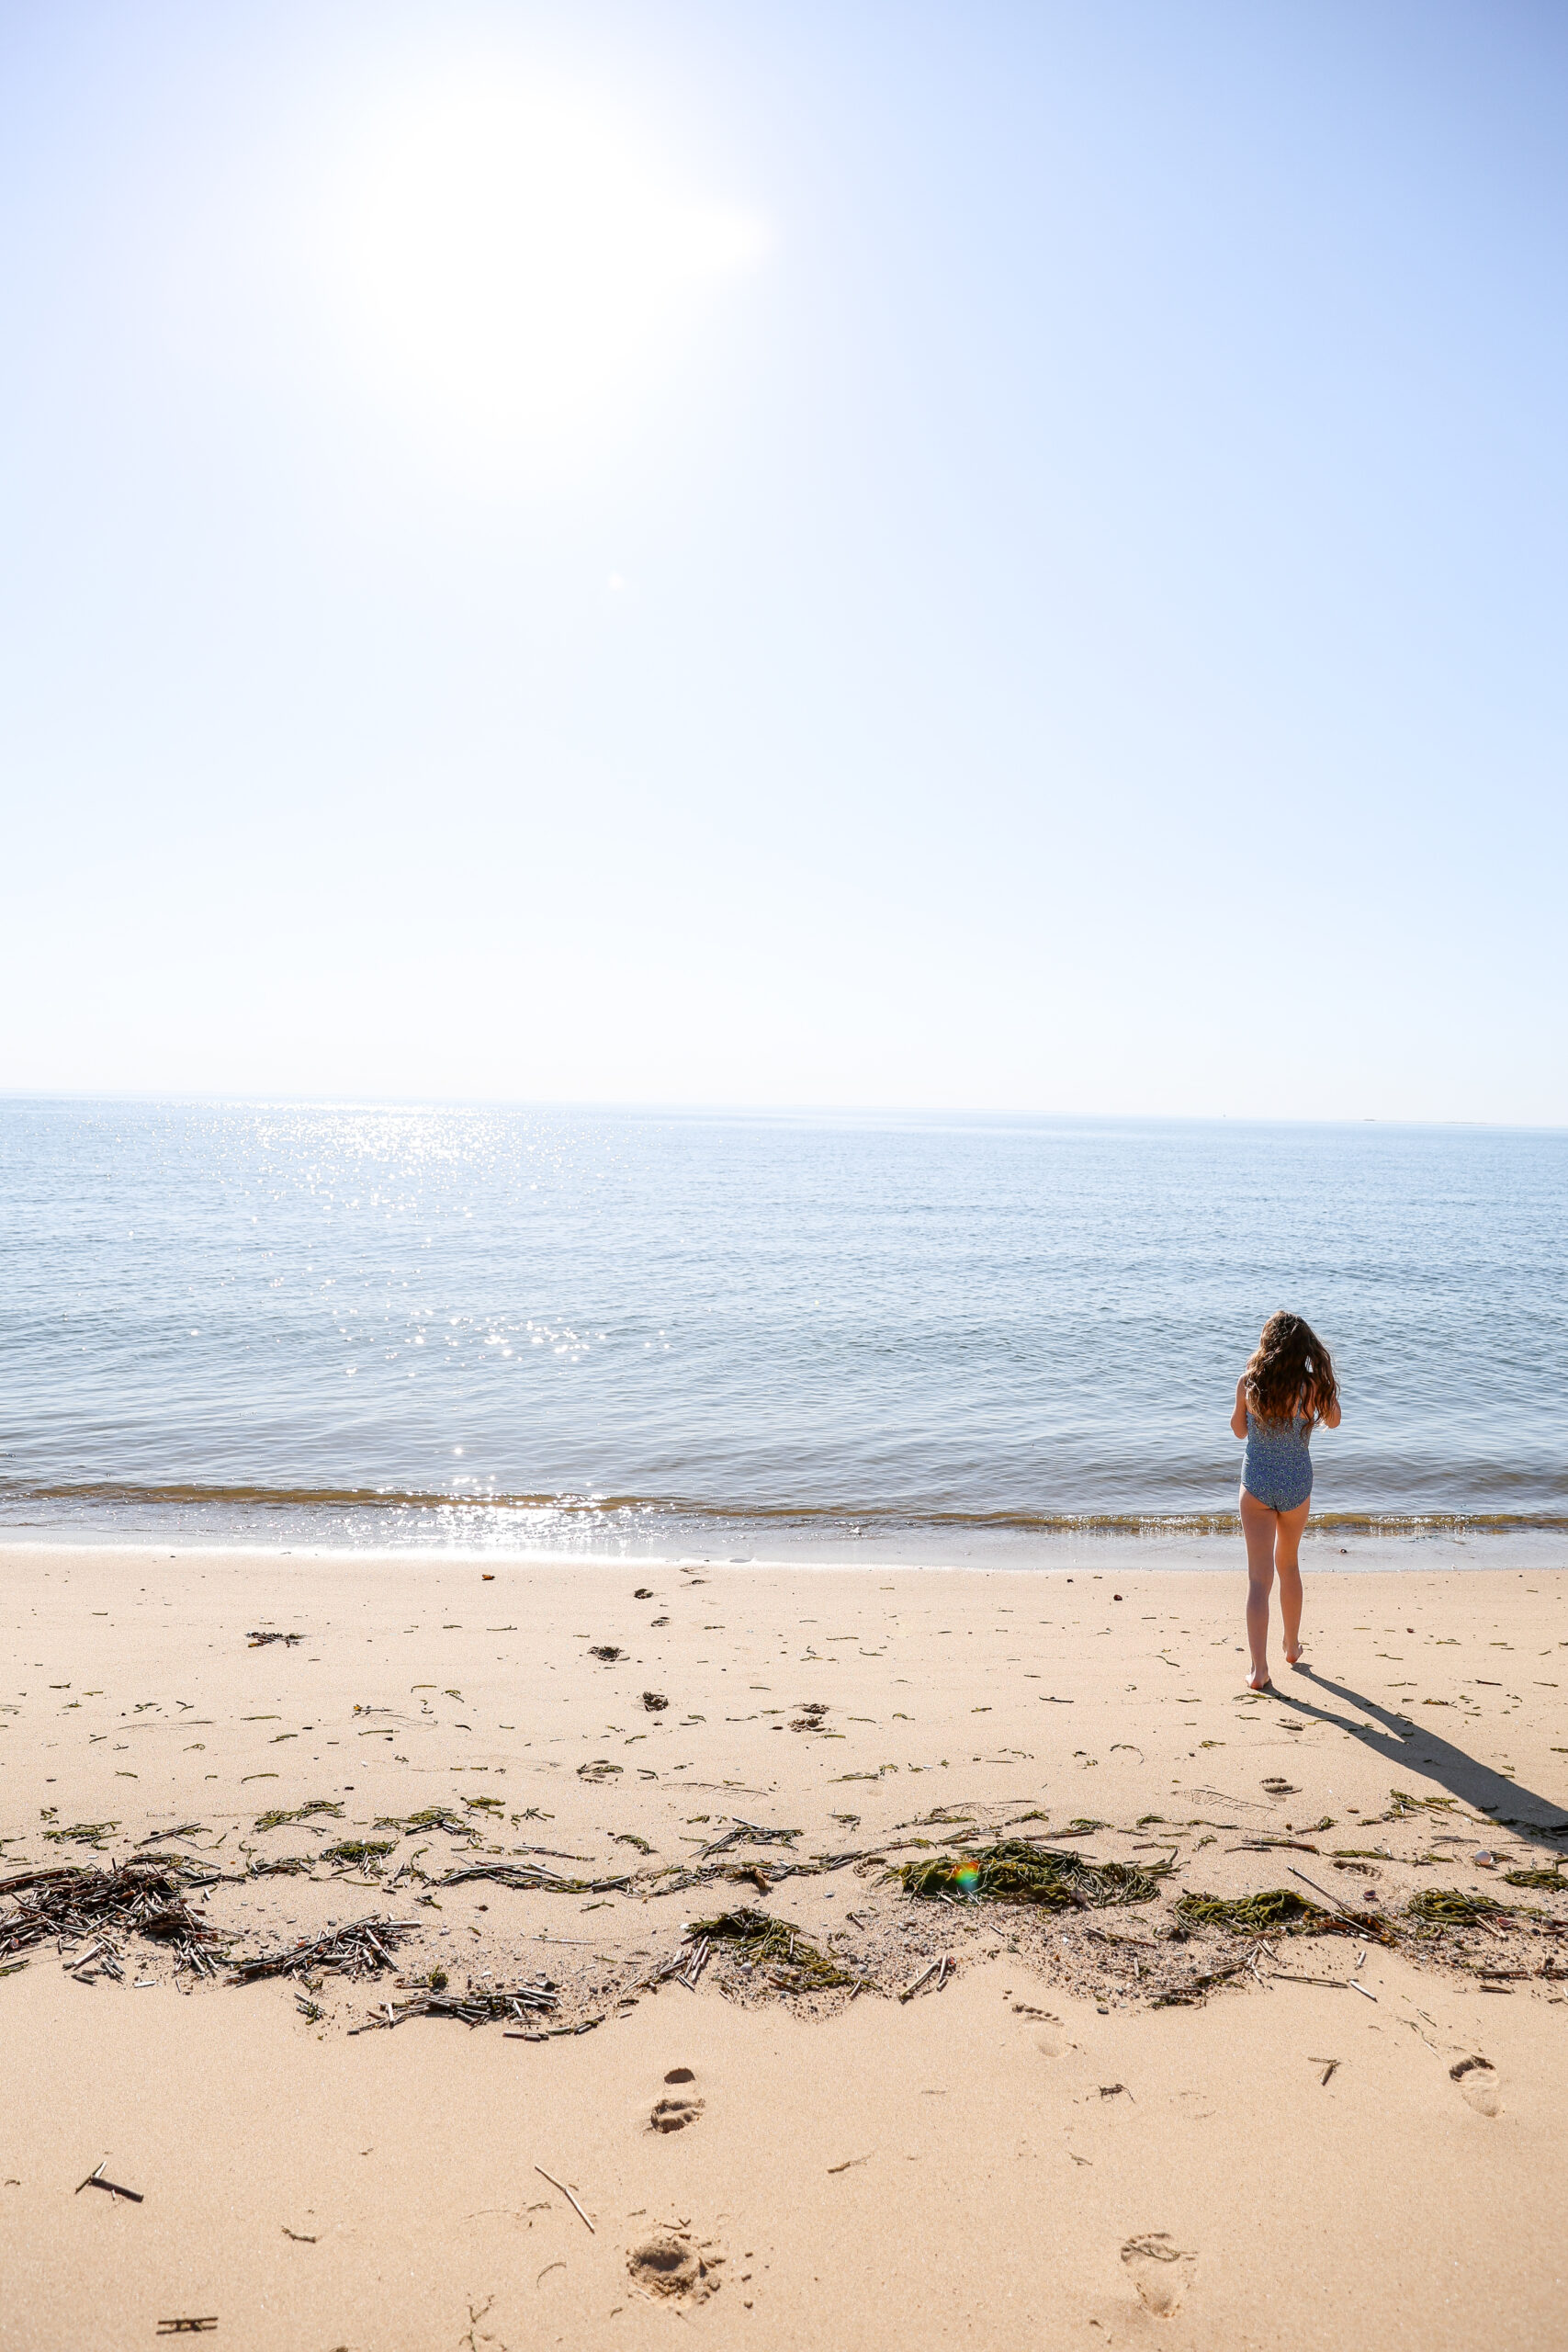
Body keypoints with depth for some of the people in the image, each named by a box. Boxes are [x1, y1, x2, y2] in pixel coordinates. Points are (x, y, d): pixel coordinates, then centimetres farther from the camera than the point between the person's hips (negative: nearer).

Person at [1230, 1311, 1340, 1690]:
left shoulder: (1249, 1382, -12)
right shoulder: (1312, 1387, -13)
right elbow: (1332, 1421, 7)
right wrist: (1323, 1379, 10)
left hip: (1256, 1484, -1)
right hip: (1297, 1485, 1)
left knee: (1259, 1577, 1)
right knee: (1288, 1563, 25)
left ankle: (1259, 1670, -7)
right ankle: (1292, 1645, 41)